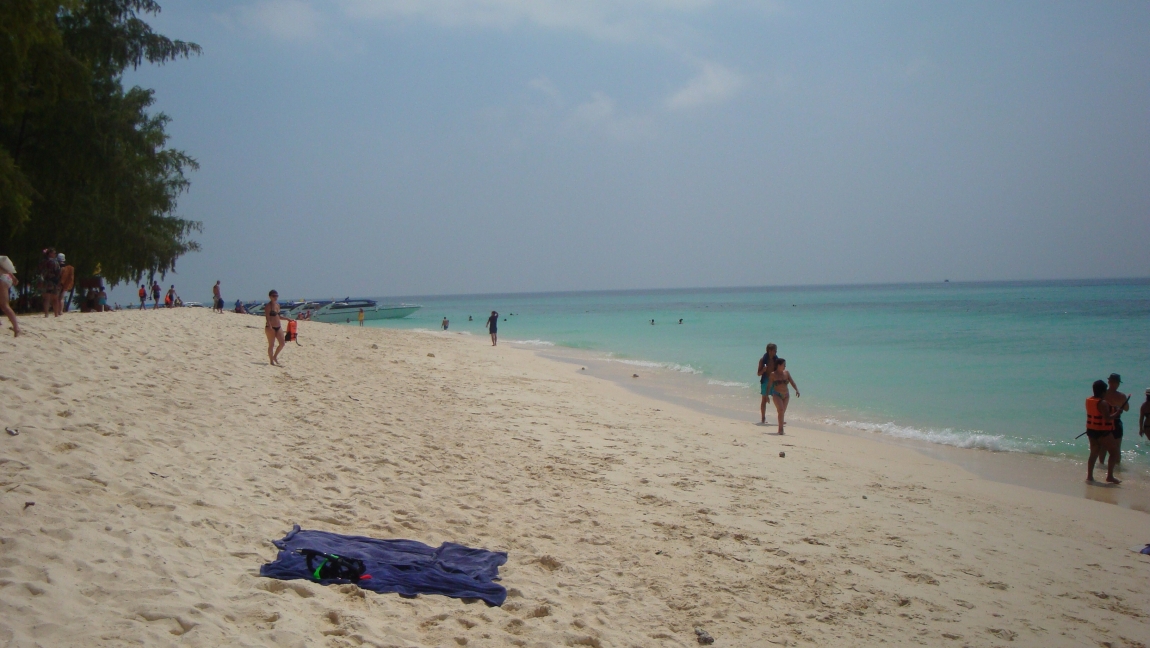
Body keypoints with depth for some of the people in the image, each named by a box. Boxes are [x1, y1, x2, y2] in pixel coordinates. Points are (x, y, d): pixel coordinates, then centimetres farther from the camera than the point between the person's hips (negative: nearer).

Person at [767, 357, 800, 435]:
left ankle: (780, 429, 19)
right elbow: (769, 385, 1)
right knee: (781, 410, -20)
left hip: (786, 395, 4)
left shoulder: (787, 373, 6)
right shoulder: (773, 374, -4)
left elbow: (792, 382, 2)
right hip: (777, 395, -4)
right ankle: (781, 429, -19)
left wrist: (796, 390, -13)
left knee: (783, 412, 7)